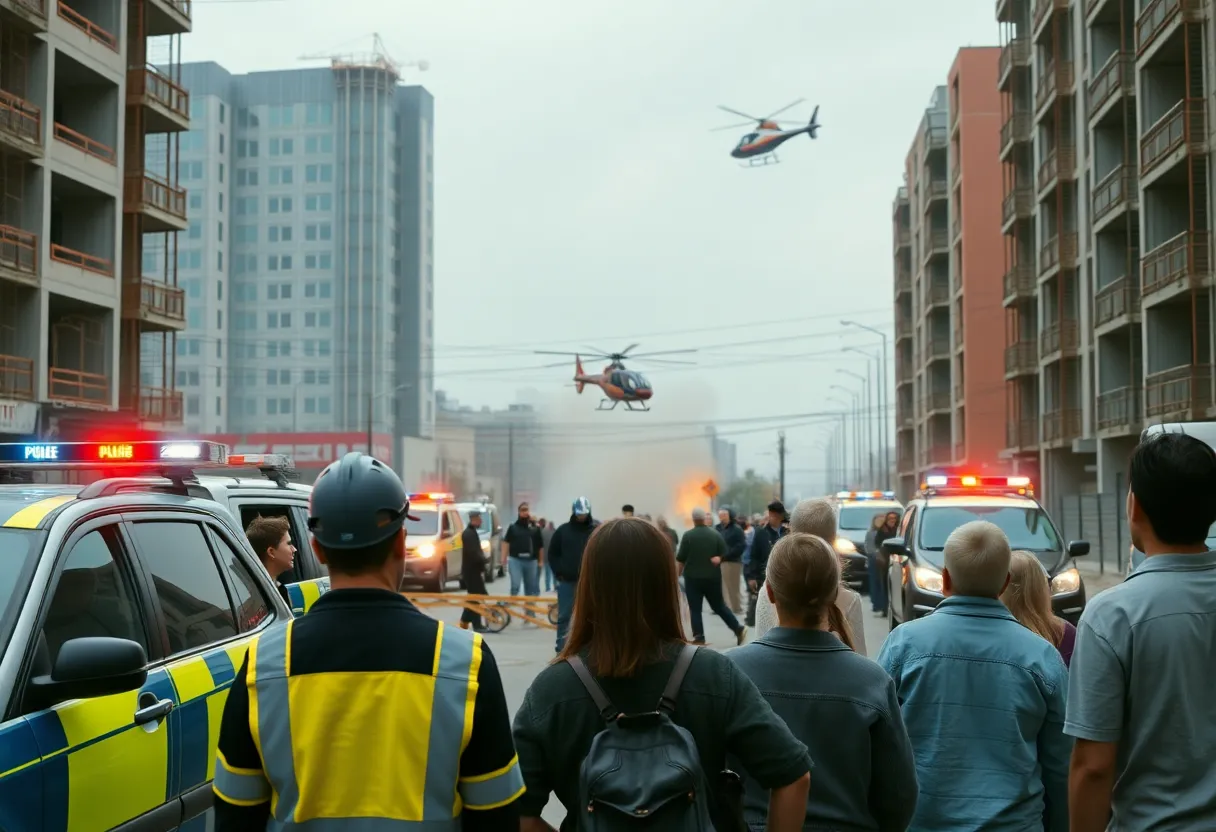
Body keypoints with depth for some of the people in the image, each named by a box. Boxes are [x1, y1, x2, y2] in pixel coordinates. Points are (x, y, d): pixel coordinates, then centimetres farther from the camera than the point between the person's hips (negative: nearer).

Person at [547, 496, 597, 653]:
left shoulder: (597, 529, -1)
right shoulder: (563, 530, 3)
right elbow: (553, 553, 9)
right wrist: (559, 572, 1)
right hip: (567, 581, 1)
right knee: (564, 617, 5)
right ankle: (561, 649, 13)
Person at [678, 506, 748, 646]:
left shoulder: (688, 535, -11)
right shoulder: (715, 533, -1)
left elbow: (681, 558, -8)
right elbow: (724, 554, -1)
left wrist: (678, 573, 6)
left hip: (693, 577, -3)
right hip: (713, 577, 4)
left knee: (695, 609, 4)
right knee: (719, 606, 14)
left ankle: (699, 637, 1)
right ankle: (738, 629, 10)